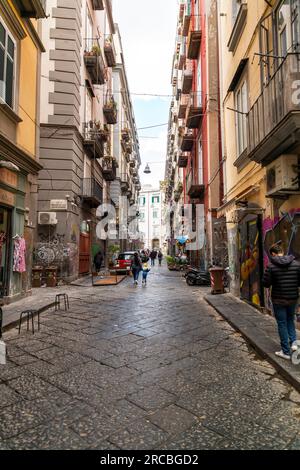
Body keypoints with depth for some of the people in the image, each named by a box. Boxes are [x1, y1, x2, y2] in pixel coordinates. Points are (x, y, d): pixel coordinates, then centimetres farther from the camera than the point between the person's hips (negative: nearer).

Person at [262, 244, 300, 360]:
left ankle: (286, 352, 13)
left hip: (278, 299, -3)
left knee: (282, 324, 8)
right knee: (290, 320, 25)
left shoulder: (271, 266, -14)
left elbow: (265, 284, -14)